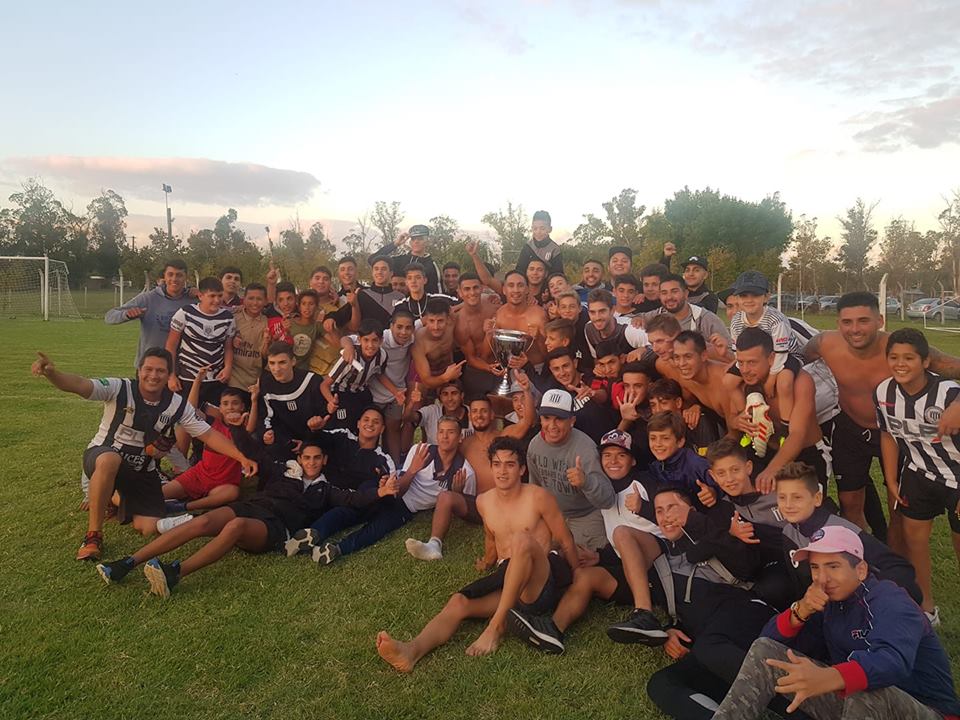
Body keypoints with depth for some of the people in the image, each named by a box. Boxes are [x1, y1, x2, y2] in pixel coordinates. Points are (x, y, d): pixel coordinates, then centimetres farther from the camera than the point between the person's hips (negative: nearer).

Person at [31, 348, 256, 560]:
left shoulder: (177, 405, -8)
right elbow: (79, 385, -32)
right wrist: (52, 373, -55)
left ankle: (123, 502, 27)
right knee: (110, 459, -41)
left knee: (149, 528, -11)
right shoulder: (119, 389, -17)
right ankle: (93, 535, -22)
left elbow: (208, 434, -6)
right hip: (101, 457, -3)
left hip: (142, 471, 3)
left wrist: (242, 457, -14)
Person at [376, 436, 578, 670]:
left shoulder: (538, 497, -6)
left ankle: (496, 625, -29)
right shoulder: (484, 502, 9)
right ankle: (412, 651, -48)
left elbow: (566, 542, 3)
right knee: (458, 602, -23)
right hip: (505, 583, 5)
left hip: (542, 585, -4)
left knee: (522, 539, -35)